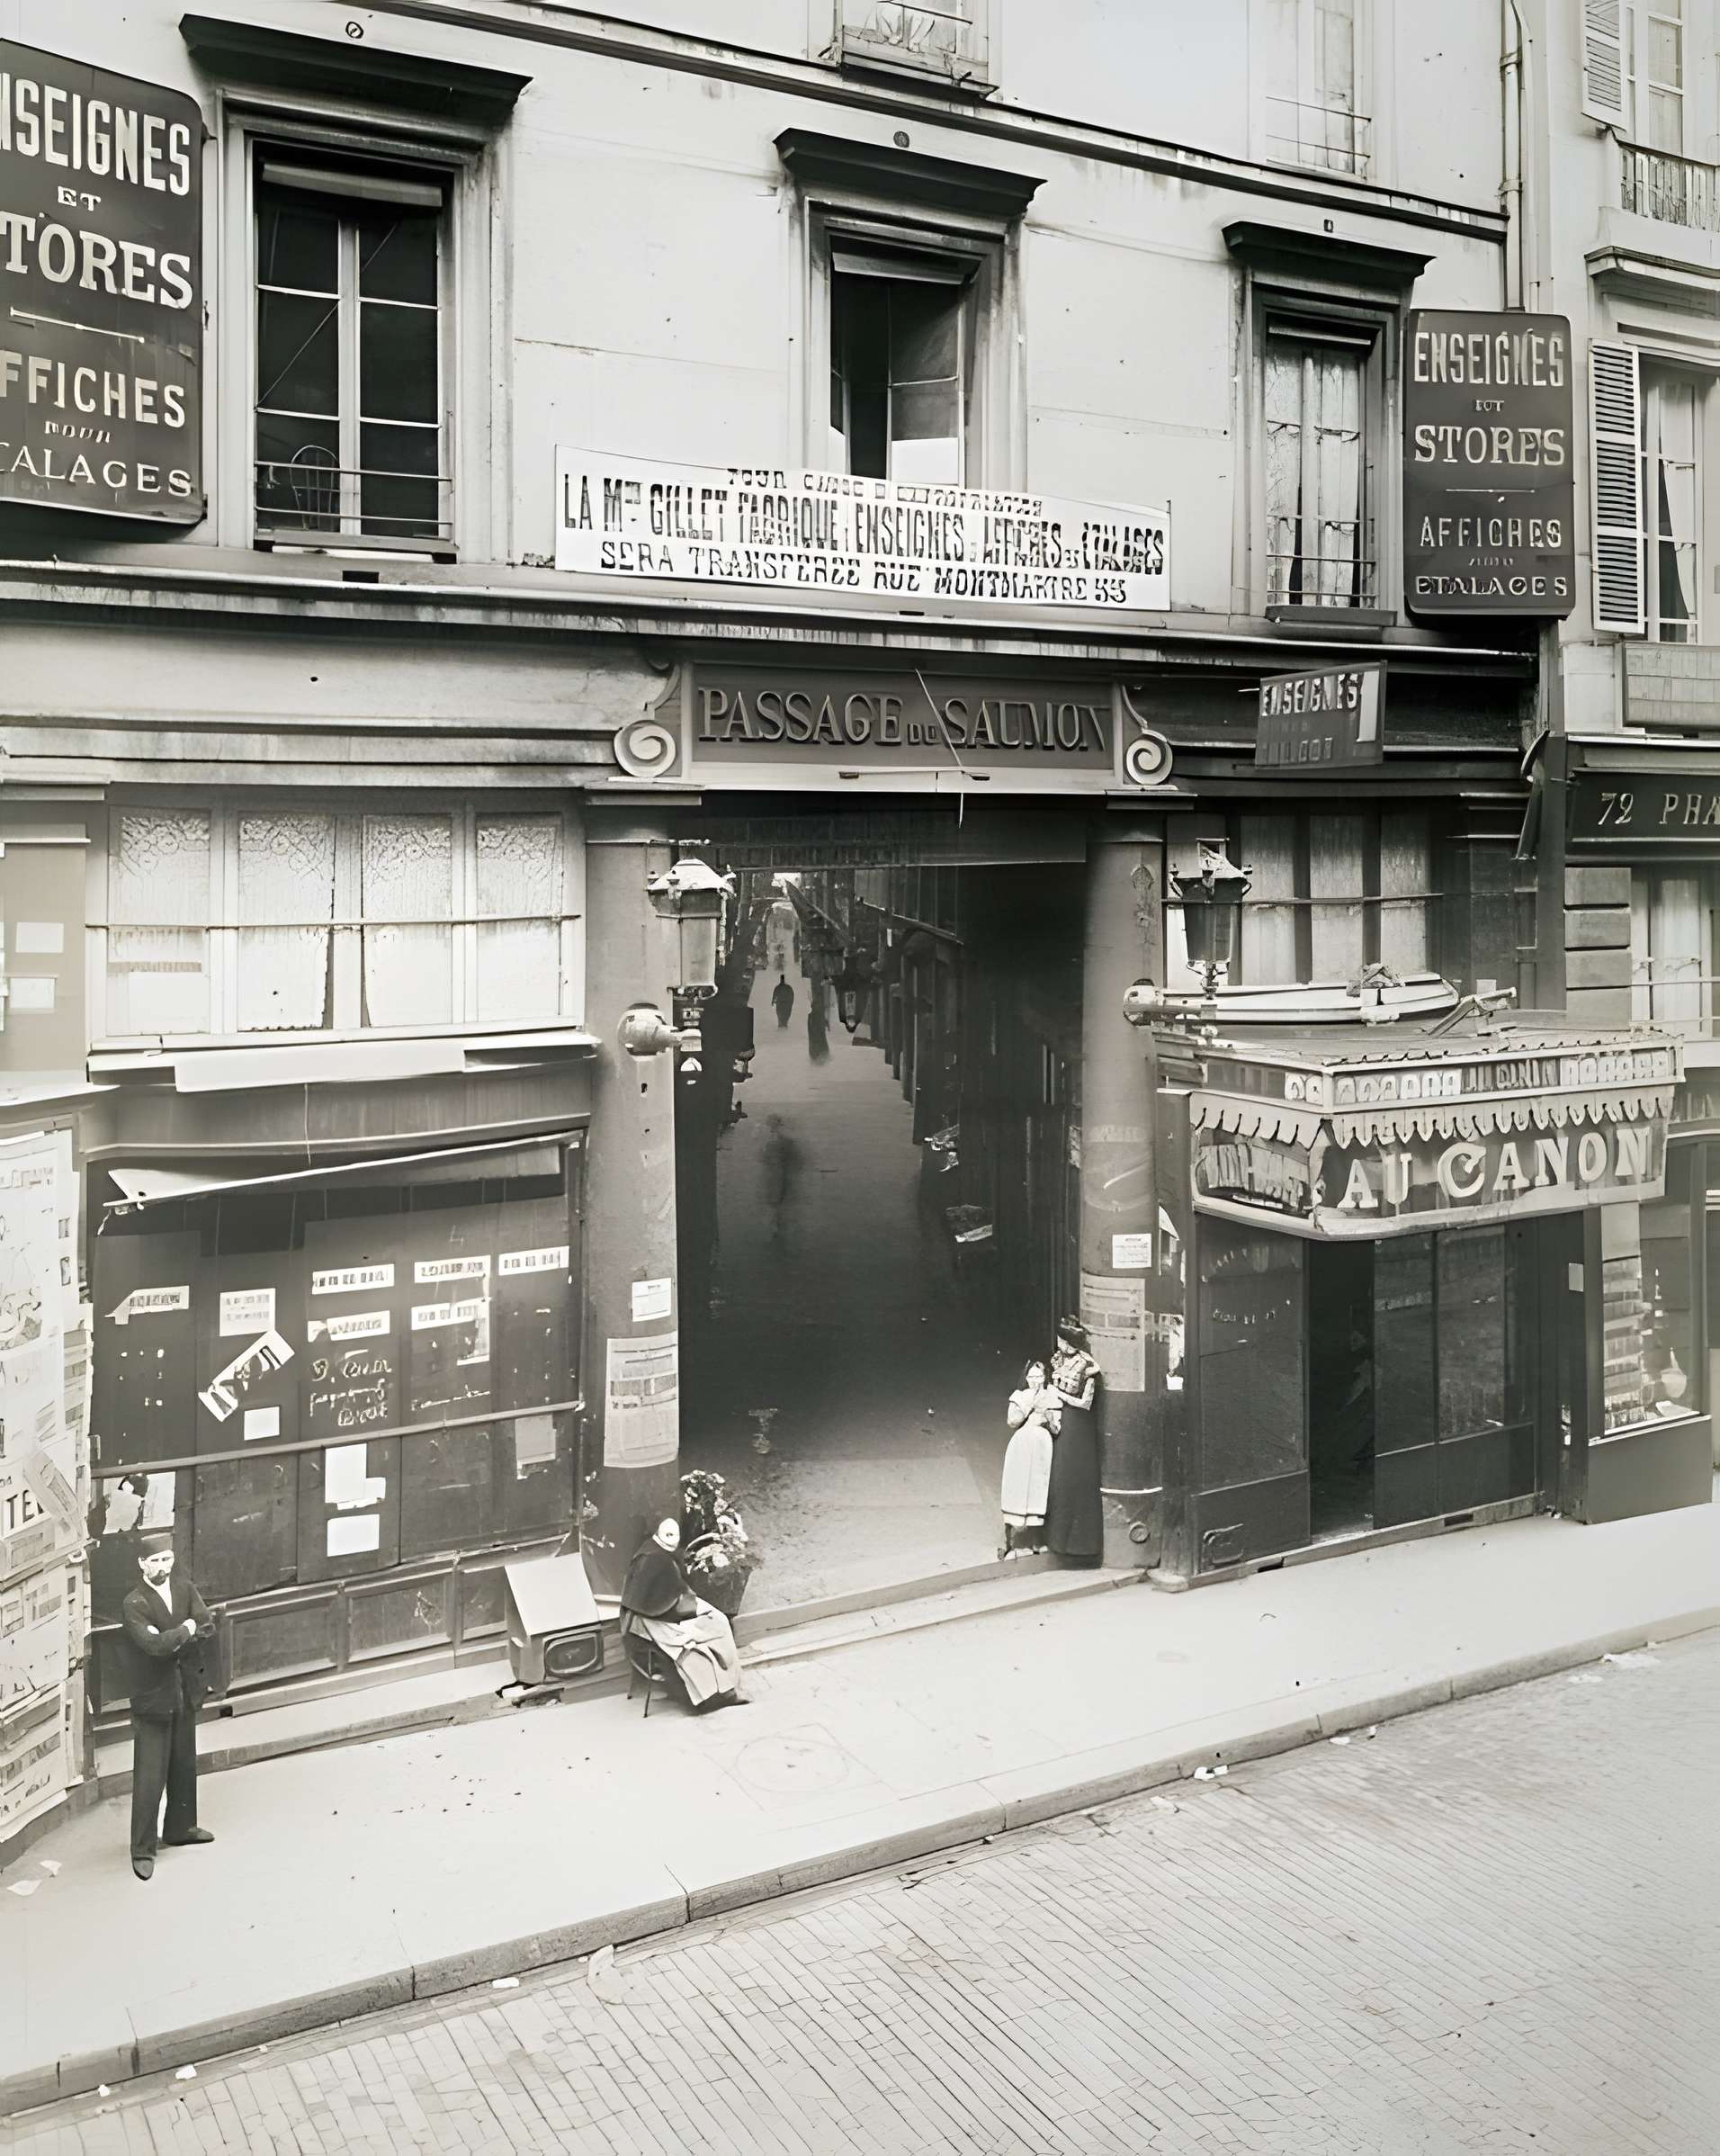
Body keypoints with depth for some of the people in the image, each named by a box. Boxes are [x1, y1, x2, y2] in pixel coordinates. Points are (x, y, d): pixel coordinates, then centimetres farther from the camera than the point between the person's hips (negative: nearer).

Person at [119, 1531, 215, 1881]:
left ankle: (179, 1829, 36)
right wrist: (186, 1629, -17)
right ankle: (142, 1850, 6)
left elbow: (208, 1627, -7)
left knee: (184, 1765, 19)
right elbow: (155, 1645, -30)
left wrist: (173, 1639, -21)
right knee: (150, 1775, -4)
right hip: (152, 1698, -6)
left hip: (185, 1692, 6)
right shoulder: (133, 1605, -19)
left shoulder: (184, 1588, 0)